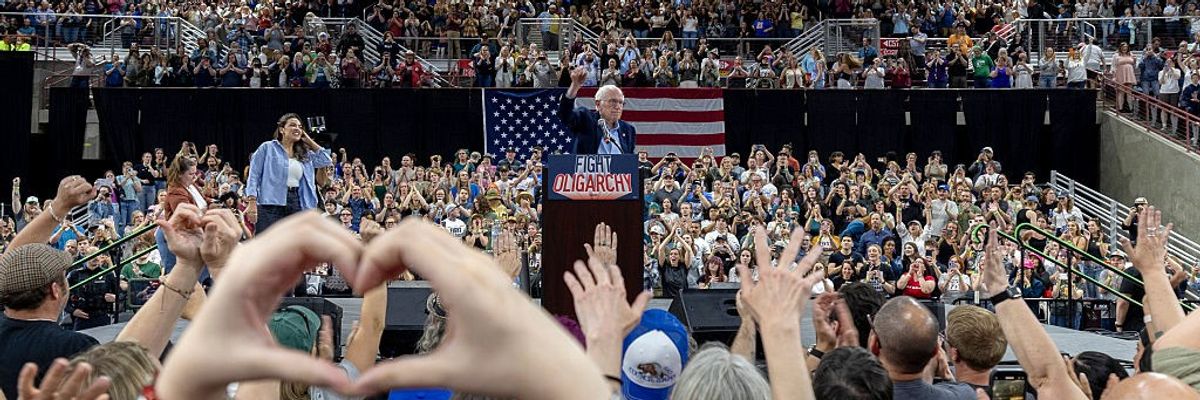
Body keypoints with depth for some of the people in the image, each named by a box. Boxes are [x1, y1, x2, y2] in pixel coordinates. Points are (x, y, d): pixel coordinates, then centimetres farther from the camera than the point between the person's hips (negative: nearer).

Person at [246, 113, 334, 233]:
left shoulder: (305, 154, 20)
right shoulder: (267, 148, 7)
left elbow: (327, 160, 11)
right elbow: (254, 175, 2)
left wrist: (309, 141, 15)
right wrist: (252, 201, -11)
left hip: (297, 205, 5)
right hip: (271, 205, -5)